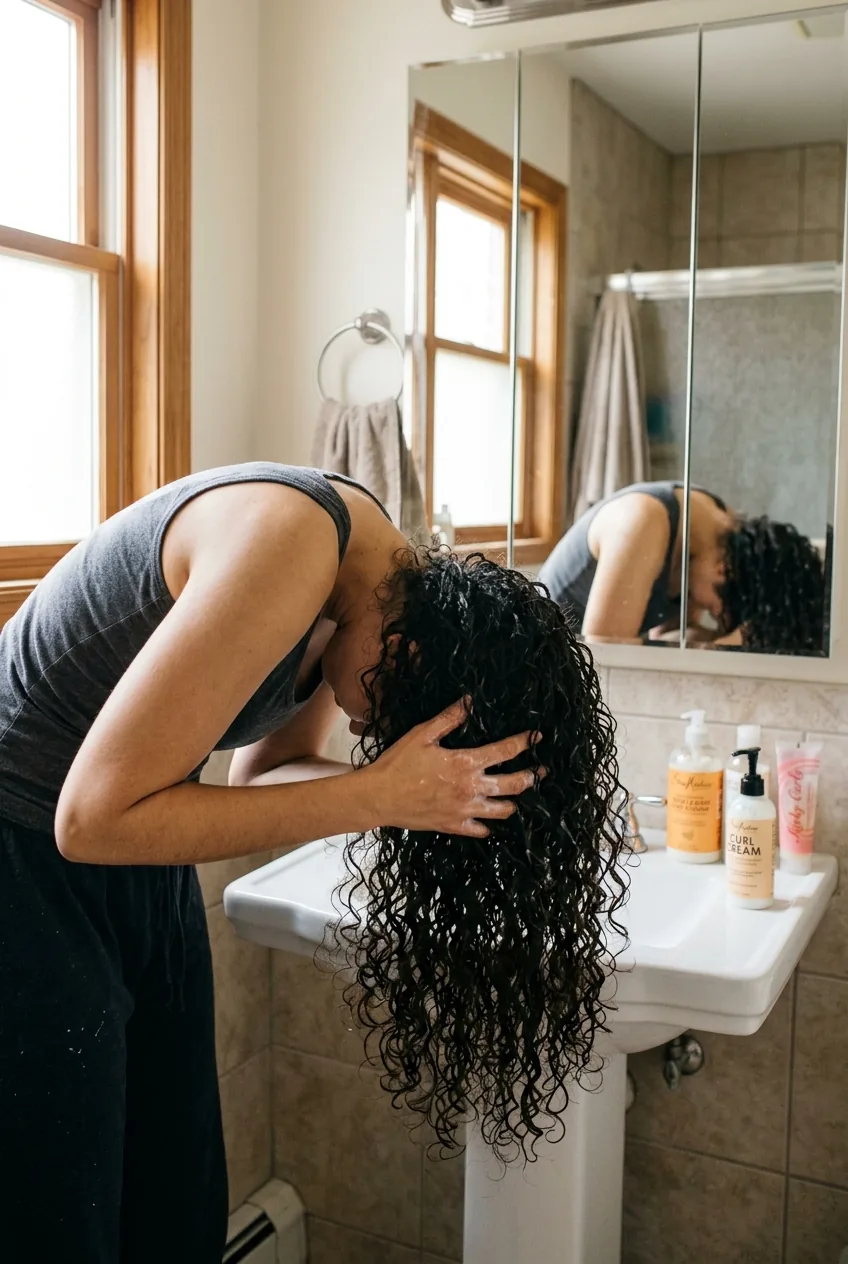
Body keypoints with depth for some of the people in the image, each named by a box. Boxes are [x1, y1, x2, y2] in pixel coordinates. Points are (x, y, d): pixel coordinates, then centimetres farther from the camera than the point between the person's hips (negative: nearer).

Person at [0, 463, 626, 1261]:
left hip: (135, 873, 8)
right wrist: (379, 796, -27)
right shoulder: (289, 545, -30)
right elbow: (95, 814, -28)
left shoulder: (386, 584, -3)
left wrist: (414, 783, -12)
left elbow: (260, 775, 5)